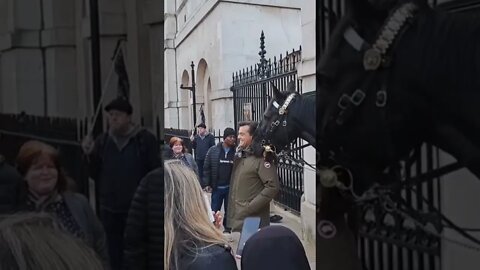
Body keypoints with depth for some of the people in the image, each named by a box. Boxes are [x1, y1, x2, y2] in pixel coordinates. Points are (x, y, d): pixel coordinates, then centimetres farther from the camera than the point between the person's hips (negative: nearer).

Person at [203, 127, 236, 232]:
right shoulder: (213, 150, -2)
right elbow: (206, 168, 1)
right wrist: (207, 184, -3)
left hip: (231, 187, 0)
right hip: (216, 187, 0)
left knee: (229, 211, 13)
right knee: (214, 211, 8)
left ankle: (227, 229, 27)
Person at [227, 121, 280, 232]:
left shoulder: (261, 158, -14)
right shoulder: (240, 155, 11)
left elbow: (273, 187, -21)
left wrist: (250, 207, -20)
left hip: (252, 220, -8)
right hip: (237, 218, 8)